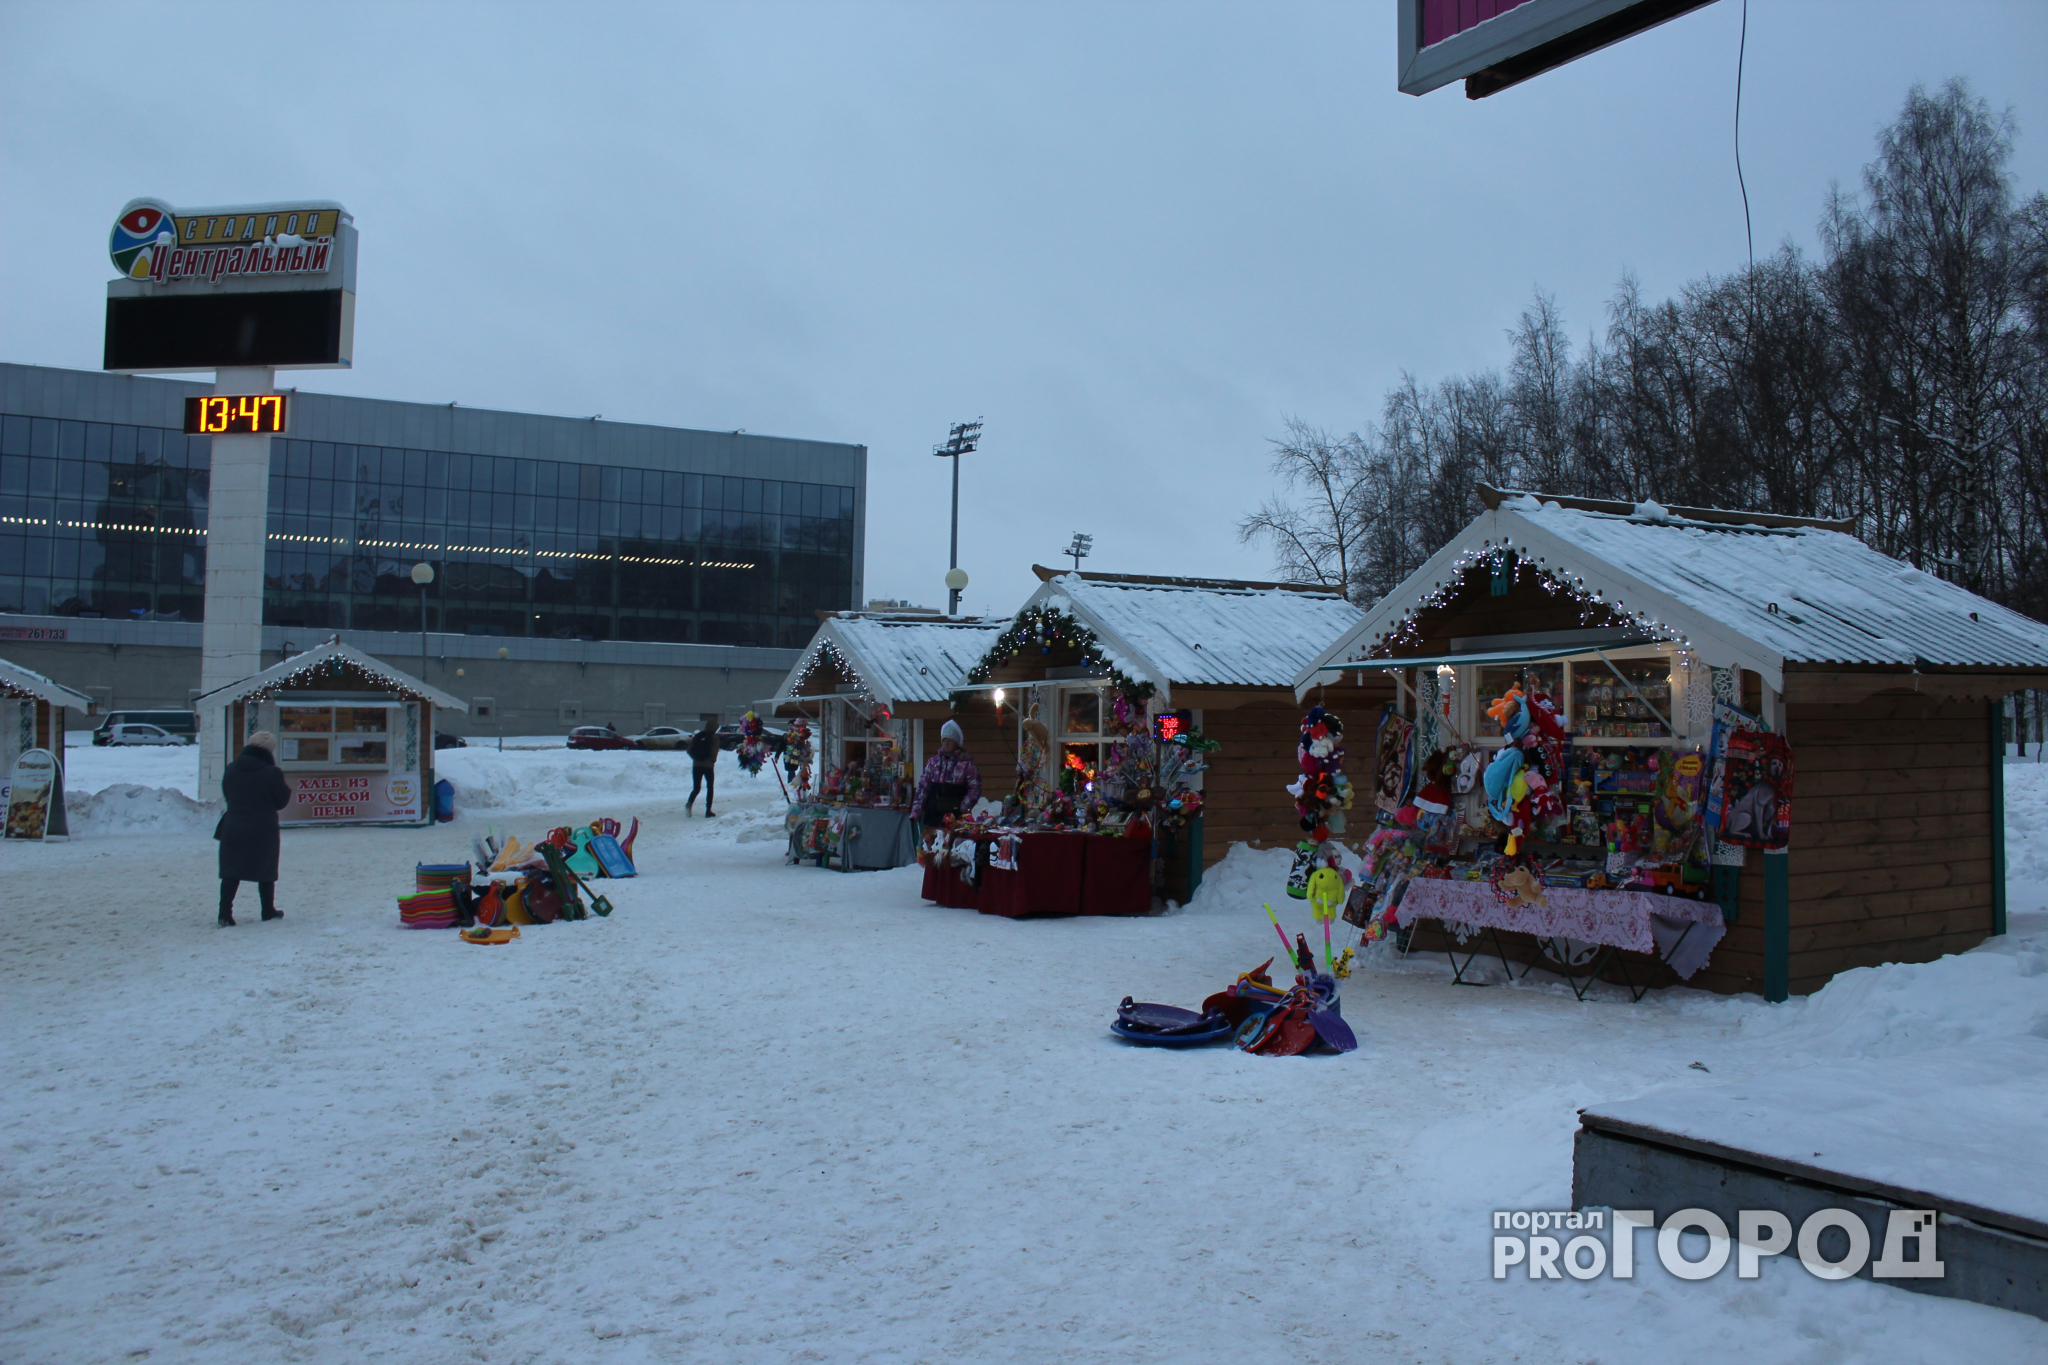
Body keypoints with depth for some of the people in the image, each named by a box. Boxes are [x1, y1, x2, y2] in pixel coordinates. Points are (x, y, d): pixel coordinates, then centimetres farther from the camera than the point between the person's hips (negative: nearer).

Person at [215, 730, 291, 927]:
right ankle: (269, 911, 22)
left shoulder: (232, 769, 2)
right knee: (266, 872, 12)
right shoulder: (272, 773, -13)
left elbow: (226, 794, 13)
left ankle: (225, 914, -5)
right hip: (263, 830, -3)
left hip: (233, 828, 3)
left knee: (231, 872, 4)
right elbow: (281, 801, -5)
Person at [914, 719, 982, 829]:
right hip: (932, 815, 4)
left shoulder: (966, 763, -2)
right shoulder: (933, 762, 11)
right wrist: (917, 810, 1)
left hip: (955, 816, -4)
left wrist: (962, 809, -13)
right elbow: (923, 787, 10)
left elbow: (975, 789, -4)